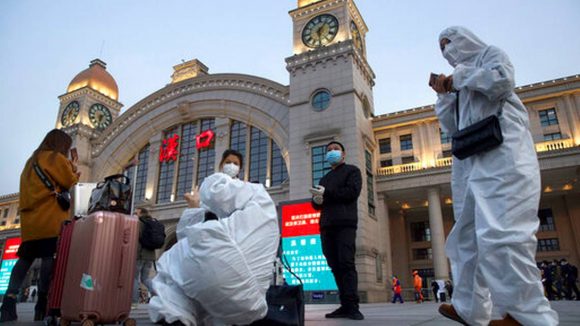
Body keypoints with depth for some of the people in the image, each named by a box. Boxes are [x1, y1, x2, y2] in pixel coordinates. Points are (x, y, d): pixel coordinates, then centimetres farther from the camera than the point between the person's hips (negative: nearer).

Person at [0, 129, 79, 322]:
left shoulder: (32, 161, 25)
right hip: (50, 219, -8)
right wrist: (73, 170, 19)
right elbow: (69, 182, 1)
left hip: (31, 219, 8)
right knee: (49, 257, -11)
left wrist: (69, 171, 23)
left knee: (25, 258, 7)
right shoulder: (56, 158, 0)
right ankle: (42, 305, -15)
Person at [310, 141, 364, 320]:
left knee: (346, 264, -15)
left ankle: (352, 306, -16)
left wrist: (326, 194, -8)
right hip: (326, 225, 6)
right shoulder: (324, 178, 29)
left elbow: (353, 192, -8)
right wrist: (316, 200, -2)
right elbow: (316, 203, 24)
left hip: (345, 223, -6)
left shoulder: (352, 170, 11)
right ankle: (345, 305, 3)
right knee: (335, 265, 1)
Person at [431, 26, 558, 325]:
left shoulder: (490, 54, 13)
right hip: (474, 161, 8)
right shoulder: (462, 84, 30)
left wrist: (459, 77, 1)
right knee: (467, 236, 5)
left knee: (500, 233, -19)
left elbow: (502, 81, -10)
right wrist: (444, 95, 15)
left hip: (502, 154, -8)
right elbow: (452, 127, 24)